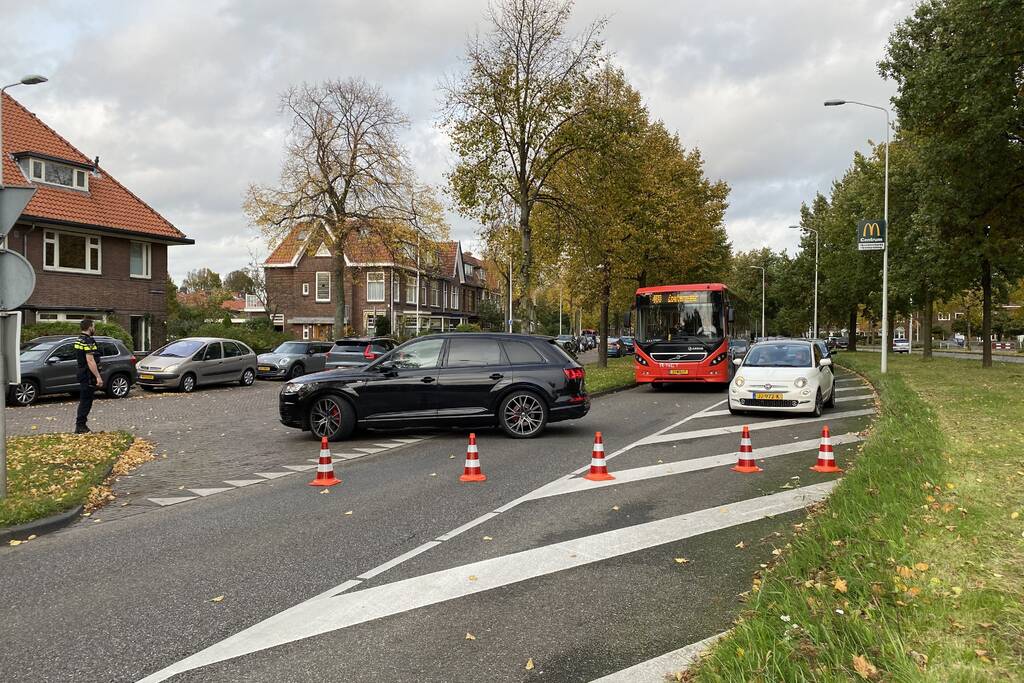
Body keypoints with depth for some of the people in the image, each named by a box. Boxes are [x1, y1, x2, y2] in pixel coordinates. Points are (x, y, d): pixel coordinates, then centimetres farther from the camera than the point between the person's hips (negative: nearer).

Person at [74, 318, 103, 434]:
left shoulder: (78, 340, 15)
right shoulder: (88, 341, -18)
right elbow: (90, 361, -23)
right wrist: (98, 377, -22)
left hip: (82, 375, 10)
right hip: (88, 376, -10)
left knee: (84, 400, 15)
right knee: (86, 401, -5)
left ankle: (81, 426, 21)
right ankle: (80, 426, -3)